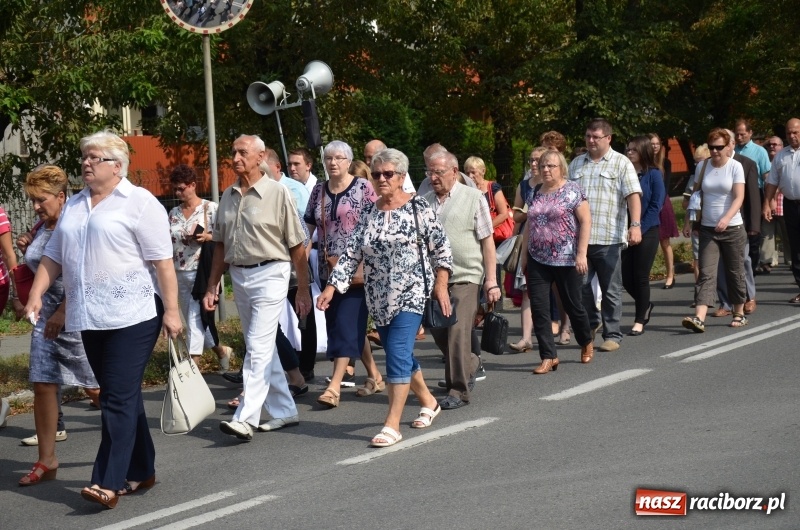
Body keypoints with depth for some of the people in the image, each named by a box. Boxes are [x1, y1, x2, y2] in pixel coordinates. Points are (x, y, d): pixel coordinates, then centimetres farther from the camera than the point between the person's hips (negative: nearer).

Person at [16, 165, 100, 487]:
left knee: (95, 387, 1)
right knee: (43, 386, 1)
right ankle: (46, 462, 8)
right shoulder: (41, 227, 11)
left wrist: (62, 312, -23)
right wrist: (26, 250, 4)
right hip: (47, 316, 7)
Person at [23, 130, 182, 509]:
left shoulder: (139, 202, -5)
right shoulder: (73, 206, 15)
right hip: (90, 319, 7)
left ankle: (109, 483, -11)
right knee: (123, 397, 12)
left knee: (118, 399, -10)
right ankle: (140, 471, 22)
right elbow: (53, 257, 18)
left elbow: (162, 261, -10)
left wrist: (171, 310, -14)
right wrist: (36, 295, 6)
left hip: (132, 316, -7)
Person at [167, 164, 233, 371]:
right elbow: (168, 242, 16)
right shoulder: (174, 213, 12)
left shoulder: (210, 208, -6)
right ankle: (222, 351, 34)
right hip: (179, 275, 7)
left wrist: (207, 237, -24)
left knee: (195, 322, -11)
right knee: (195, 322, 13)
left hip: (201, 273, -7)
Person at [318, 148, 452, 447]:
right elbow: (351, 254, 5)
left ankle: (392, 425, -13)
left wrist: (441, 284, -7)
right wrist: (331, 287, -3)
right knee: (400, 356, 14)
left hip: (410, 294, -5)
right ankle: (429, 402, 36)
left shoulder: (418, 208, -5)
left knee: (398, 354, -14)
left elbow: (441, 249, -2)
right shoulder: (368, 213, 7)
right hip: (379, 299, 5)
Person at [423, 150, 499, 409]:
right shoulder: (425, 201, 9)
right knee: (438, 332, 11)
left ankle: (459, 391, 1)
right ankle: (470, 364, 37)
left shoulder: (473, 198, -1)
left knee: (458, 333, -10)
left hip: (464, 277, -5)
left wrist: (491, 281, -7)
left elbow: (487, 241, -2)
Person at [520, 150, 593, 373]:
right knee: (538, 308, -4)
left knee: (572, 305, 9)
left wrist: (581, 253, -15)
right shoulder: (536, 194, 10)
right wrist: (524, 253, 11)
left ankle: (587, 343, 35)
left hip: (566, 260, -4)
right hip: (538, 260, 5)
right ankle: (548, 356, 1)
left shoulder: (572, 190, -5)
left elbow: (585, 222, -9)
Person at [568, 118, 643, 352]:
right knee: (580, 285, 4)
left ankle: (612, 335, 11)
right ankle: (592, 322, 27)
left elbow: (633, 195, -8)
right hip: (579, 236, 4)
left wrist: (635, 225, -20)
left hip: (609, 238, -4)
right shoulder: (576, 164, 15)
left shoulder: (621, 163, 1)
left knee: (611, 290, 2)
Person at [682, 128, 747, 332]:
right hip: (707, 229, 2)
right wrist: (690, 221, 6)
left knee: (735, 272, 9)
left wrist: (726, 218, -26)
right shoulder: (703, 167, 6)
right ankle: (699, 318, -19)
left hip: (732, 228, -2)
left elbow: (739, 197, -12)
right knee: (706, 273, -8)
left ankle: (739, 314, 25)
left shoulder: (735, 166, -4)